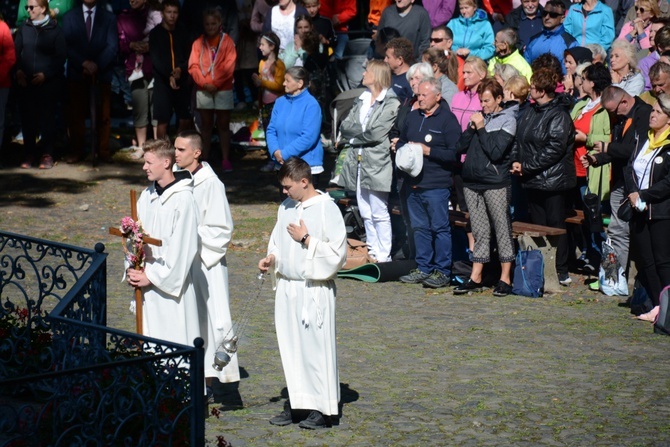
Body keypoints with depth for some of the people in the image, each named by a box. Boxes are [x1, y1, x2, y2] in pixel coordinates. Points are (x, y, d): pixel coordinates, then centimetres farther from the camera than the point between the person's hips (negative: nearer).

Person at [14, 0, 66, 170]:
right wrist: (18, 70, -5)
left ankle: (47, 154, 5)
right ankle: (30, 154, 9)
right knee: (27, 118, 1)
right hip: (26, 82, 3)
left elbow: (61, 56, -2)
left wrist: (45, 75, -11)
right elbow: (16, 52, 11)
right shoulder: (24, 29, 9)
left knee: (47, 117, -2)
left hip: (48, 81, -3)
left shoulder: (55, 30, -1)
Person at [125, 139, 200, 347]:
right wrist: (132, 269, -3)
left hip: (171, 284, -7)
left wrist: (152, 276, -15)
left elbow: (183, 248, -16)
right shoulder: (147, 196, 9)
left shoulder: (183, 199, -13)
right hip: (147, 283, 7)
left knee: (174, 340, -4)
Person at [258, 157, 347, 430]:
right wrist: (272, 258, 4)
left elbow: (338, 252, -14)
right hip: (287, 288, 7)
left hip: (314, 291, -7)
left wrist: (306, 239, -15)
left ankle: (323, 408, 4)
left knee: (317, 347, -3)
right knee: (291, 347, 11)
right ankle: (294, 402, 19)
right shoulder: (286, 208, 10)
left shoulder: (327, 209, -11)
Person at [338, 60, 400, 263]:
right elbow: (345, 126, 6)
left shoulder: (391, 103, -8)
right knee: (365, 213, 11)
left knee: (379, 213, -4)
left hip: (377, 163, -7)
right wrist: (364, 133, -9)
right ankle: (373, 252, 18)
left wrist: (352, 137, -4)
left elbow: (377, 134, -15)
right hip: (358, 162, 7)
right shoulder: (362, 99, 16)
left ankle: (383, 256, 0)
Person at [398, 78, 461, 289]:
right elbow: (401, 141, 26)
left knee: (440, 228, -3)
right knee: (419, 227, 11)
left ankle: (442, 271, 3)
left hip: (436, 185, -7)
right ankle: (424, 269, 19)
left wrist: (427, 151, -15)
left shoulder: (448, 119, -6)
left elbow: (454, 153, -13)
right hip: (413, 183, 7)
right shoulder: (413, 116, 14)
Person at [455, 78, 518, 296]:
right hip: (472, 182, 6)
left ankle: (505, 278, 4)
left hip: (496, 183, -6)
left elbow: (496, 152, -16)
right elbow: (460, 146, 7)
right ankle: (475, 278, 13)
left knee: (502, 229, 0)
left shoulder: (507, 120, -5)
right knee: (479, 231, 10)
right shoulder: (478, 117, 13)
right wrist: (472, 128, -7)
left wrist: (481, 128, -14)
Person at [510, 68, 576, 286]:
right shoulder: (530, 112, 12)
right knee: (538, 225, 12)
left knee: (555, 225, -2)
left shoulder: (559, 116, -14)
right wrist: (515, 160, -3)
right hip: (532, 180, 8)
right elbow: (519, 139, 16)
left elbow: (554, 150, -20)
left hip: (553, 180, -8)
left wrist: (526, 166, -18)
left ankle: (561, 272, 5)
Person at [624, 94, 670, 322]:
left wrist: (644, 196, -14)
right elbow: (630, 167, 12)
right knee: (643, 261, 8)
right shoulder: (645, 140, 14)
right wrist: (633, 192, -5)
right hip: (639, 211, 8)